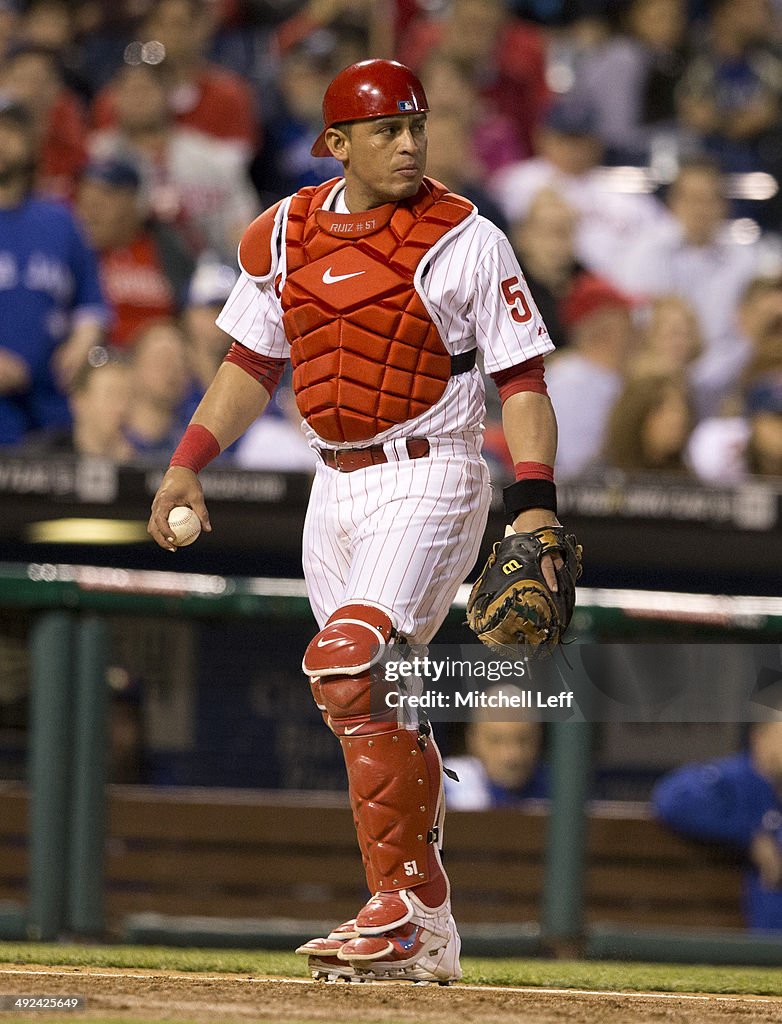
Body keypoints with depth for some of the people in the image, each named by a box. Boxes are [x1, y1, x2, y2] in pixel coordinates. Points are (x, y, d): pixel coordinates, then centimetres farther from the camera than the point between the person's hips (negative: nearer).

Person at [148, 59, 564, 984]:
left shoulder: (464, 241, -7)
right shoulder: (286, 235, 8)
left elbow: (523, 379, -8)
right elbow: (253, 362, 18)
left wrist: (535, 503, -18)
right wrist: (187, 464, 9)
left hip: (428, 482, -6)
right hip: (334, 487, 6)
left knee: (348, 670, -23)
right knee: (375, 705, 7)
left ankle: (398, 905, -19)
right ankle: (428, 930, 14)